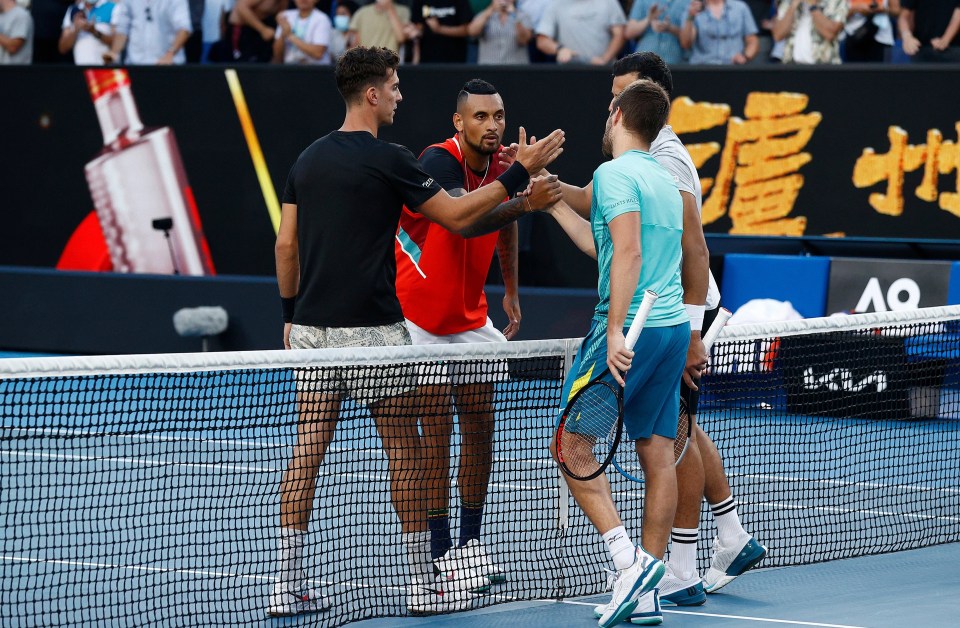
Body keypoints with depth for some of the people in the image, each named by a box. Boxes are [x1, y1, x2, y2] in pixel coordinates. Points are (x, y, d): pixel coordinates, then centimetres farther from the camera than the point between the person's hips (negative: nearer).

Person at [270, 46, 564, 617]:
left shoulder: (308, 160, 11)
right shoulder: (388, 160, -9)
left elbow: (286, 244, 13)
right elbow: (458, 216, -6)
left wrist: (291, 313, 21)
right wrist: (521, 173, -2)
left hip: (312, 324, 6)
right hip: (372, 327, -6)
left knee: (309, 446, 5)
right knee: (404, 448, 3)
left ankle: (289, 584, 2)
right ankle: (424, 581, 7)